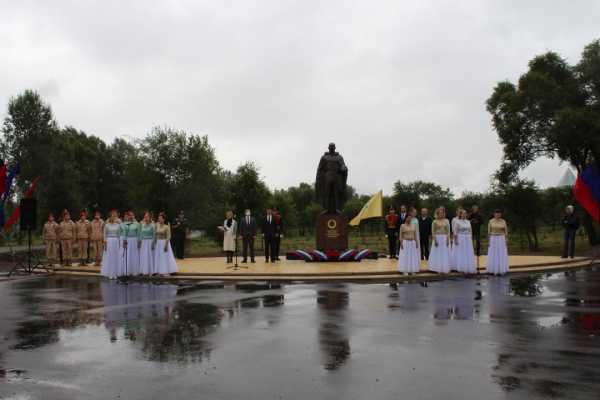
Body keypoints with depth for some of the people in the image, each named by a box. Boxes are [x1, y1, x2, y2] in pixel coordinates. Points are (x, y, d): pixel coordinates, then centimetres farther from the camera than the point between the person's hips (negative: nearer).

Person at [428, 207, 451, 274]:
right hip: (437, 238, -2)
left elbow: (448, 231, 5)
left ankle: (445, 269, 11)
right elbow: (433, 232, -3)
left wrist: (448, 240, -4)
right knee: (438, 254, 0)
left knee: (445, 254, 4)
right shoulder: (435, 221, -1)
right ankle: (438, 269, 6)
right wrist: (435, 240, -12)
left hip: (445, 239, 2)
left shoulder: (446, 221, 5)